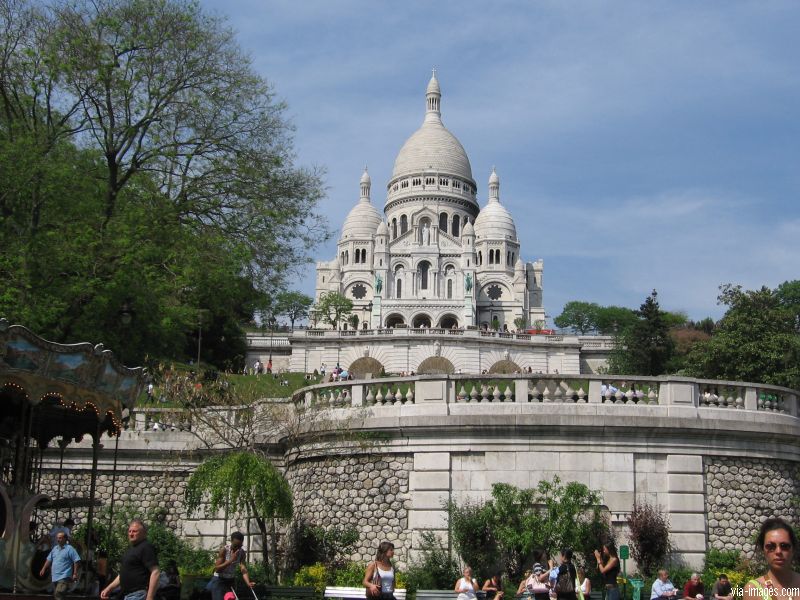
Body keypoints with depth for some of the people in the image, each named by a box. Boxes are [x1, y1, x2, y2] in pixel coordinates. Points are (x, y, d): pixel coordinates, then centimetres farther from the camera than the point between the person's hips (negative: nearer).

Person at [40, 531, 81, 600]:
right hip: (55, 577, 8)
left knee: (59, 594, -21)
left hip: (64, 577, -8)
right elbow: (49, 559, 25)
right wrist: (44, 569, 16)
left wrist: (75, 574, -15)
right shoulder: (55, 548, 16)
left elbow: (77, 561, -11)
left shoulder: (69, 549, -7)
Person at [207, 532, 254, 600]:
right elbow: (217, 569, -25)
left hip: (231, 581, 5)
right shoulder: (224, 550, -20)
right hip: (219, 580, -5)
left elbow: (243, 569, -19)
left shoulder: (242, 553, -8)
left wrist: (248, 583, -36)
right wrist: (231, 560, -34)